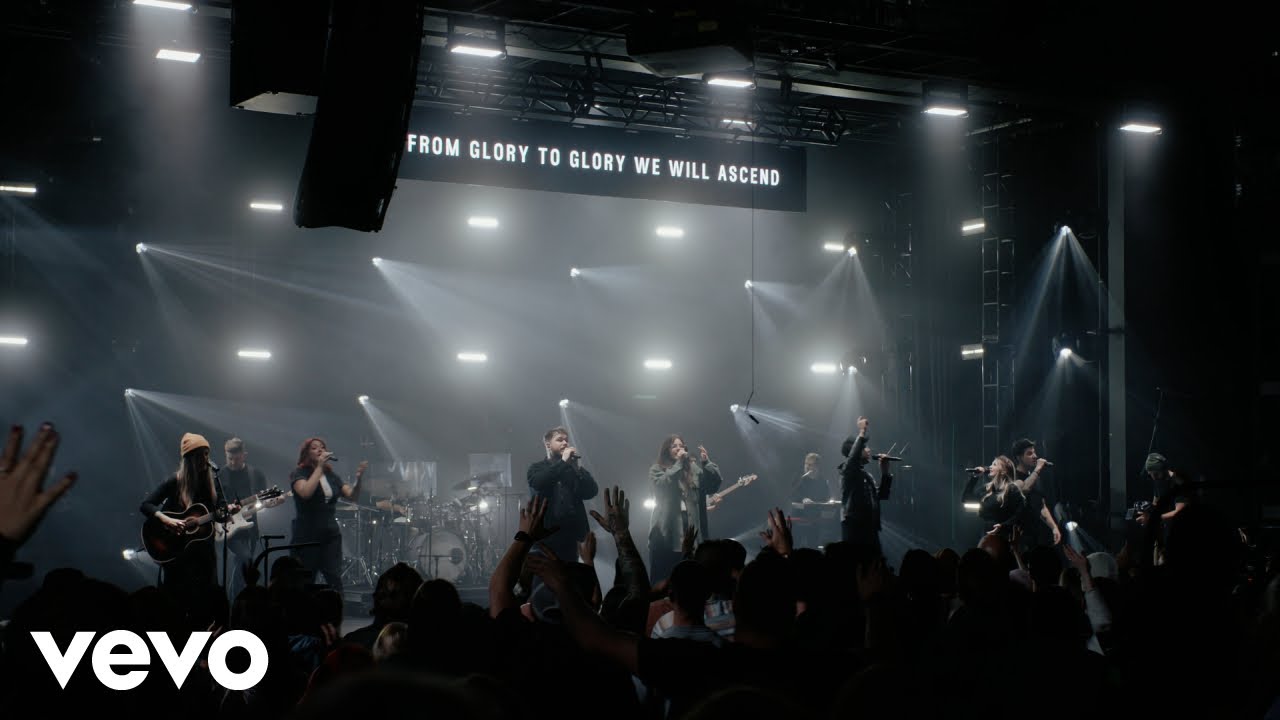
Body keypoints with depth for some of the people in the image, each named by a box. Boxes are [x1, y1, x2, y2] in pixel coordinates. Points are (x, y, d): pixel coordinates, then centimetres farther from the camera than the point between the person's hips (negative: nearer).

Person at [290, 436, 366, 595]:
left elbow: (351, 494, 3)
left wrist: (358, 478, -16)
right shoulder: (299, 473, -2)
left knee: (335, 580, -7)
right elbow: (305, 492, -23)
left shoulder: (332, 475, 13)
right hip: (307, 536, -4)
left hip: (330, 534, 4)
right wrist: (319, 467, -19)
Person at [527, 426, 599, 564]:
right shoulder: (537, 468, 10)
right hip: (545, 531, -2)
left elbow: (591, 491, 4)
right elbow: (538, 483, -14)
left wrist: (578, 466, -7)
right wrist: (563, 462, -11)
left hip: (569, 532, 3)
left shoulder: (573, 469, 16)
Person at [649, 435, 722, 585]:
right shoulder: (657, 469, 7)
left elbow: (714, 485, 3)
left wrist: (707, 463, -10)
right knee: (661, 581, -4)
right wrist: (678, 464, -13)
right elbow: (662, 485, -13)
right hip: (664, 533, -3)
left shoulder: (694, 469, 14)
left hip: (689, 531, 3)